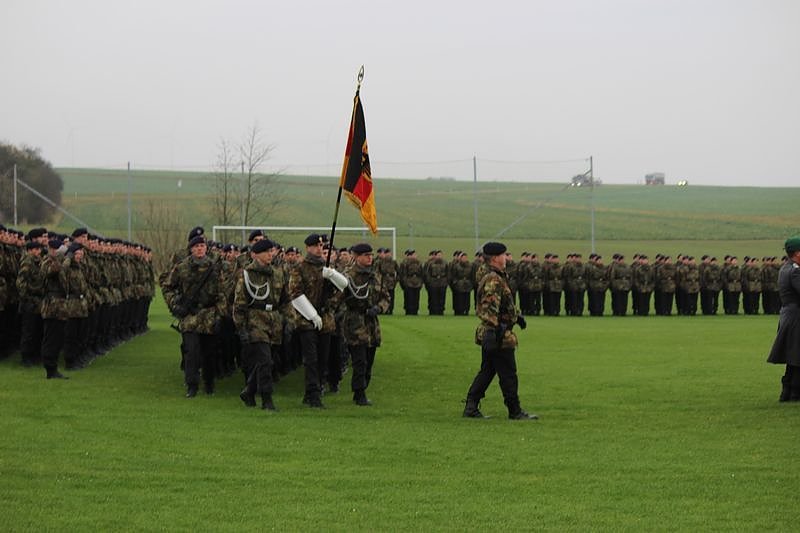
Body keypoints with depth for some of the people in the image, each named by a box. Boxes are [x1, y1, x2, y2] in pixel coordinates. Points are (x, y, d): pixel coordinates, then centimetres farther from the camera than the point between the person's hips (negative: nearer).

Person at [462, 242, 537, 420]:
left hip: (488, 337, 11)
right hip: (499, 337, -11)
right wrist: (496, 328, -29)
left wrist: (516, 316, 33)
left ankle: (471, 407, 14)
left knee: (486, 372, 14)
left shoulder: (499, 278, 17)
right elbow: (489, 308, -25)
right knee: (508, 374, -3)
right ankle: (515, 411, 3)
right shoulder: (494, 280, -17)